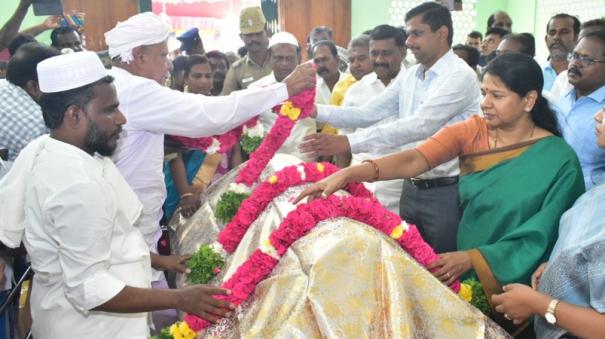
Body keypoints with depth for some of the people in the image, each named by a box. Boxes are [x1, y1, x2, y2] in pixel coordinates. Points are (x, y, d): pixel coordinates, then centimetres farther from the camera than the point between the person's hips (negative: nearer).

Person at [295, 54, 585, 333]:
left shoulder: (558, 159, -11)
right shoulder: (472, 131, -4)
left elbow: (538, 237, -11)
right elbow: (414, 160, -19)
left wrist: (470, 259, -23)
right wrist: (348, 173, -34)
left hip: (512, 282, -4)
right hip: (462, 267, 4)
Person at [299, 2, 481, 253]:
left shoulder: (459, 75, -16)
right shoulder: (408, 77, 8)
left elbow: (419, 125, -26)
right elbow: (369, 113, 5)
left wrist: (348, 143, -32)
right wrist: (316, 111, -10)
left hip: (445, 193, -7)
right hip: (411, 188, 7)